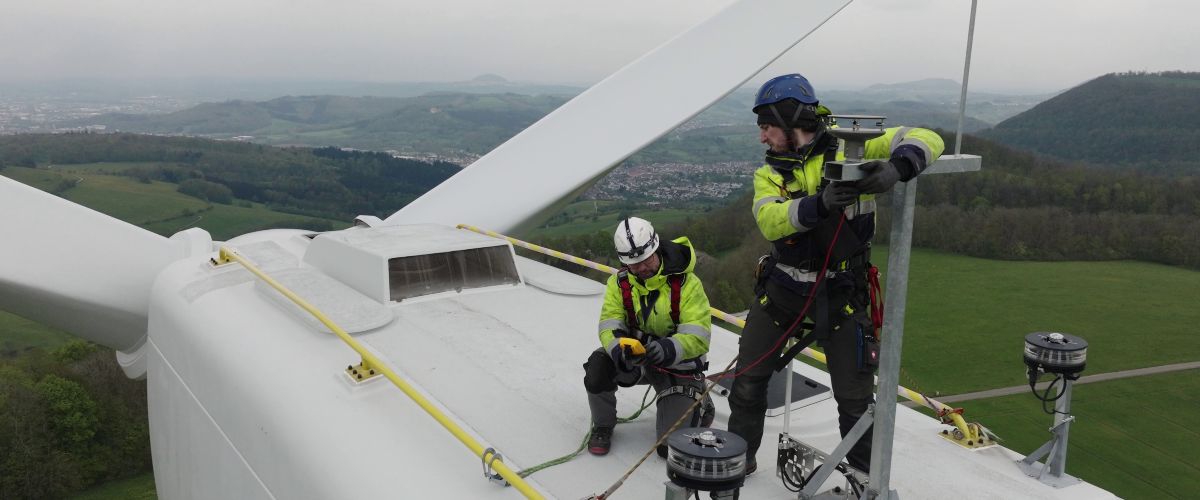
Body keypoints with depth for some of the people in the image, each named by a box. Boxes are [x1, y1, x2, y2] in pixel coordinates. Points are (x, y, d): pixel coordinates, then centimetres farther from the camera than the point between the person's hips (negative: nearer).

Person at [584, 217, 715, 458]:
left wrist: (668, 349, -45)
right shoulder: (619, 283, -7)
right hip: (635, 357, 3)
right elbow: (610, 326, -14)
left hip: (678, 364, -3)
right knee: (597, 369, -28)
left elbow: (698, 336, -25)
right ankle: (602, 427, 2)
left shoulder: (687, 284, -20)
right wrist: (619, 349, -37)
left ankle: (699, 407, 25)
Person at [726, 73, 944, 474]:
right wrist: (820, 204, -36)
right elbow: (768, 221, -19)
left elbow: (925, 140, -13)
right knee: (748, 380, 12)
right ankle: (739, 457, 34)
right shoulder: (769, 174, 1)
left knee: (855, 397, 7)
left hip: (840, 294, -3)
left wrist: (895, 169, -34)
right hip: (781, 289, 3)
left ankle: (864, 474, 32)